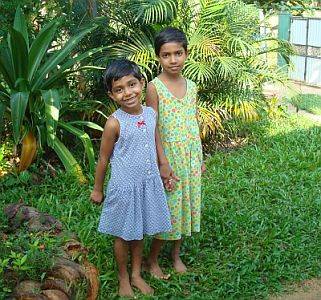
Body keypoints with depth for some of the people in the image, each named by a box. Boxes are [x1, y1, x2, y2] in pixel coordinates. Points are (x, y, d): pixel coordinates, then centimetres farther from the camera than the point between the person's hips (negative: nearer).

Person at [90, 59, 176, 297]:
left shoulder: (151, 113, -5)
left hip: (149, 183, 5)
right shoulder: (115, 123, -20)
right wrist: (98, 189, 0)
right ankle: (123, 279, 33)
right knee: (124, 235, 13)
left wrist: (165, 168, 15)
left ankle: (137, 275, 38)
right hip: (124, 186, -4)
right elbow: (104, 159, -9)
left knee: (139, 232, 19)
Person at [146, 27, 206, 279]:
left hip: (191, 156, 5)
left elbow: (194, 124, 11)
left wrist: (200, 158, 12)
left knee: (186, 204, 14)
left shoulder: (191, 86, 4)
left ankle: (176, 255, 32)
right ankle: (152, 259, 21)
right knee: (168, 208, 2)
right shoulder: (154, 87, -12)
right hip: (168, 156, -5)